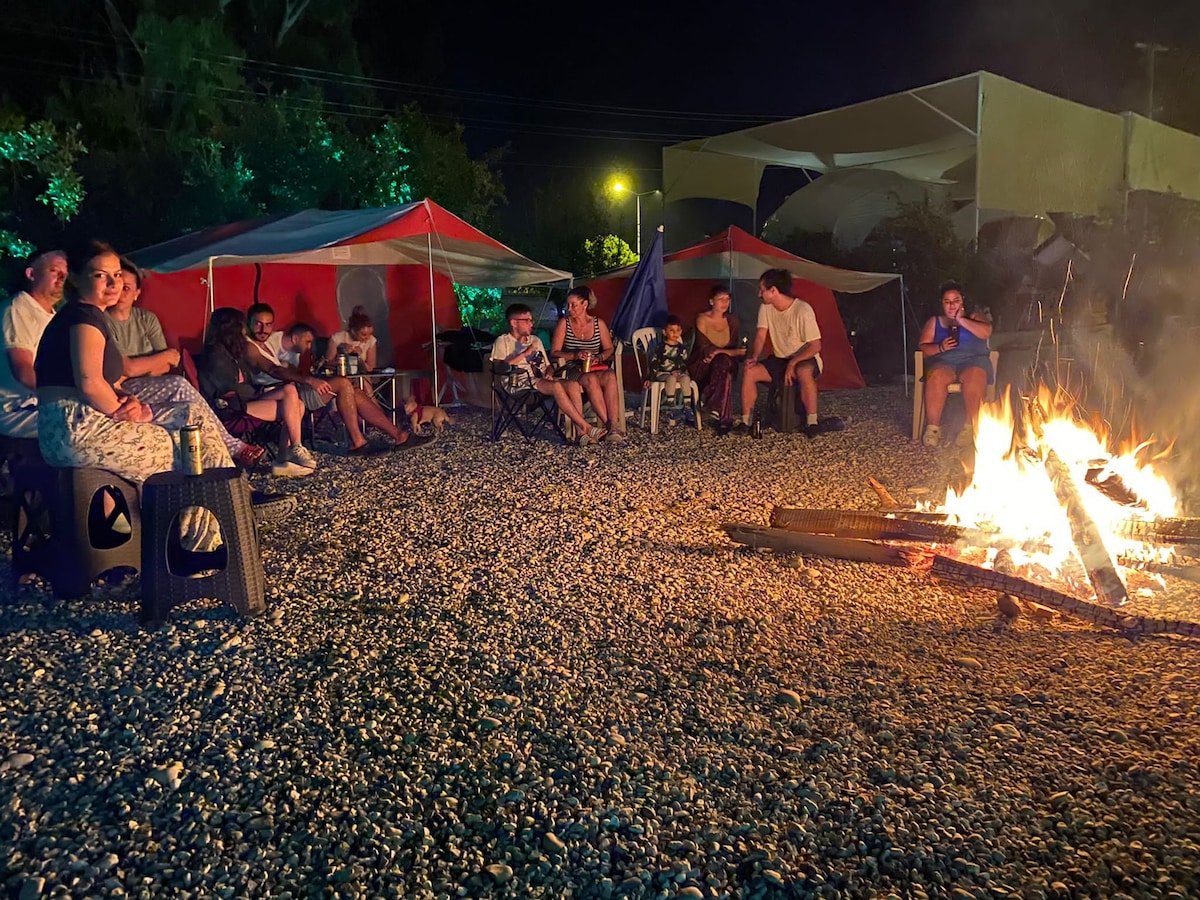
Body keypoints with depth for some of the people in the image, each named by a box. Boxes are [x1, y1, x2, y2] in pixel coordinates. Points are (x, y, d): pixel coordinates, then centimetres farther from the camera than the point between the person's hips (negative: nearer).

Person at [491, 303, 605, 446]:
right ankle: (586, 427, -34)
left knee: (573, 385, -26)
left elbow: (547, 365, 27)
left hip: (542, 380, 6)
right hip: (520, 383, -6)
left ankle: (581, 432, -34)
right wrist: (525, 354, -11)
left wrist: (549, 373, 2)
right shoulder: (502, 341, 7)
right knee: (556, 386, -35)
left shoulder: (536, 340, 27)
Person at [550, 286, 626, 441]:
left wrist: (598, 358, -7)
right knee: (591, 379, -37)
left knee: (610, 376, -34)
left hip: (597, 368, 2)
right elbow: (554, 352, -1)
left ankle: (614, 424, -42)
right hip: (573, 370, -2)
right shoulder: (564, 323, 2)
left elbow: (609, 349, 15)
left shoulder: (599, 323, 9)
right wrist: (574, 355, -17)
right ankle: (609, 424, -37)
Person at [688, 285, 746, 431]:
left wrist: (717, 352, -17)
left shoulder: (732, 321, 7)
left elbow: (733, 347, 6)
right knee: (724, 361, -36)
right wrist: (734, 352, -25)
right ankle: (724, 418, -36)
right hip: (701, 366, -3)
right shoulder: (702, 320, -8)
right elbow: (704, 349, -16)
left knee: (723, 362, -35)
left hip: (724, 363, 4)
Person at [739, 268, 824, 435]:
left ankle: (812, 422, -30)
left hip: (805, 359, -5)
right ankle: (745, 421, -11)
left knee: (804, 371, -40)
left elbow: (815, 346, -22)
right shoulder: (766, 308, -5)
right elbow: (760, 337, -2)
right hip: (779, 360, 6)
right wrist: (754, 357, -21)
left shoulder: (803, 311, -23)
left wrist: (793, 362, -30)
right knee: (750, 372, -19)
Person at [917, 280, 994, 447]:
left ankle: (971, 426, -35)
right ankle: (933, 427, -35)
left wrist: (961, 320, -7)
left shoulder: (974, 317, 20)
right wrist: (940, 347, -11)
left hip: (973, 360, 0)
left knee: (975, 375, -37)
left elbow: (986, 332, -2)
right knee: (937, 377, -36)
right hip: (944, 362, 0)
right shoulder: (934, 322, 21)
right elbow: (923, 347, 9)